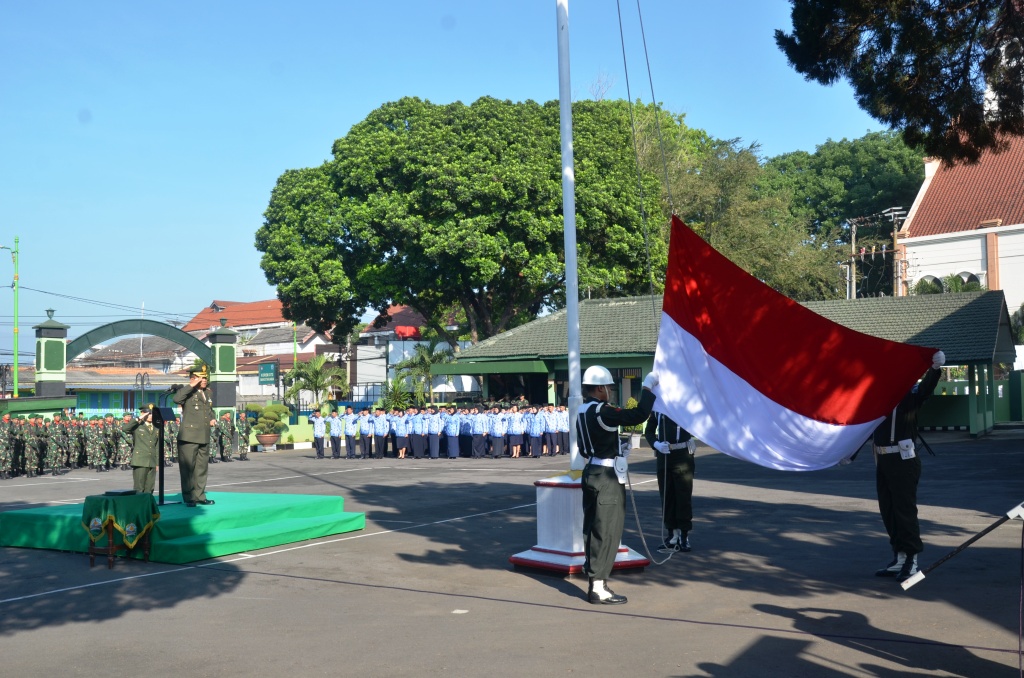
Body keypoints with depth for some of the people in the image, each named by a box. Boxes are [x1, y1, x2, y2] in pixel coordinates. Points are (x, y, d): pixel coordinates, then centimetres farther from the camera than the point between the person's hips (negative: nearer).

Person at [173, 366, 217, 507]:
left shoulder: (207, 393, 16)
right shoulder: (188, 392, -6)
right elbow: (176, 399, -29)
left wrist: (212, 419, 12)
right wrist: (192, 386, -24)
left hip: (204, 437, 7)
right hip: (189, 437, -7)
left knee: (202, 467, 13)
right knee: (188, 467, -1)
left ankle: (199, 496, 22)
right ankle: (188, 498, 5)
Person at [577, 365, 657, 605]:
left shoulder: (582, 411, 10)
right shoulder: (602, 411, -19)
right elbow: (639, 415, -24)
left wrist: (616, 451, 22)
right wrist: (648, 387, -14)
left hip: (591, 472, 9)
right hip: (607, 477, -9)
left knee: (593, 529, 14)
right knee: (607, 532, -3)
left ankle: (595, 582, 22)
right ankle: (598, 588, 1)